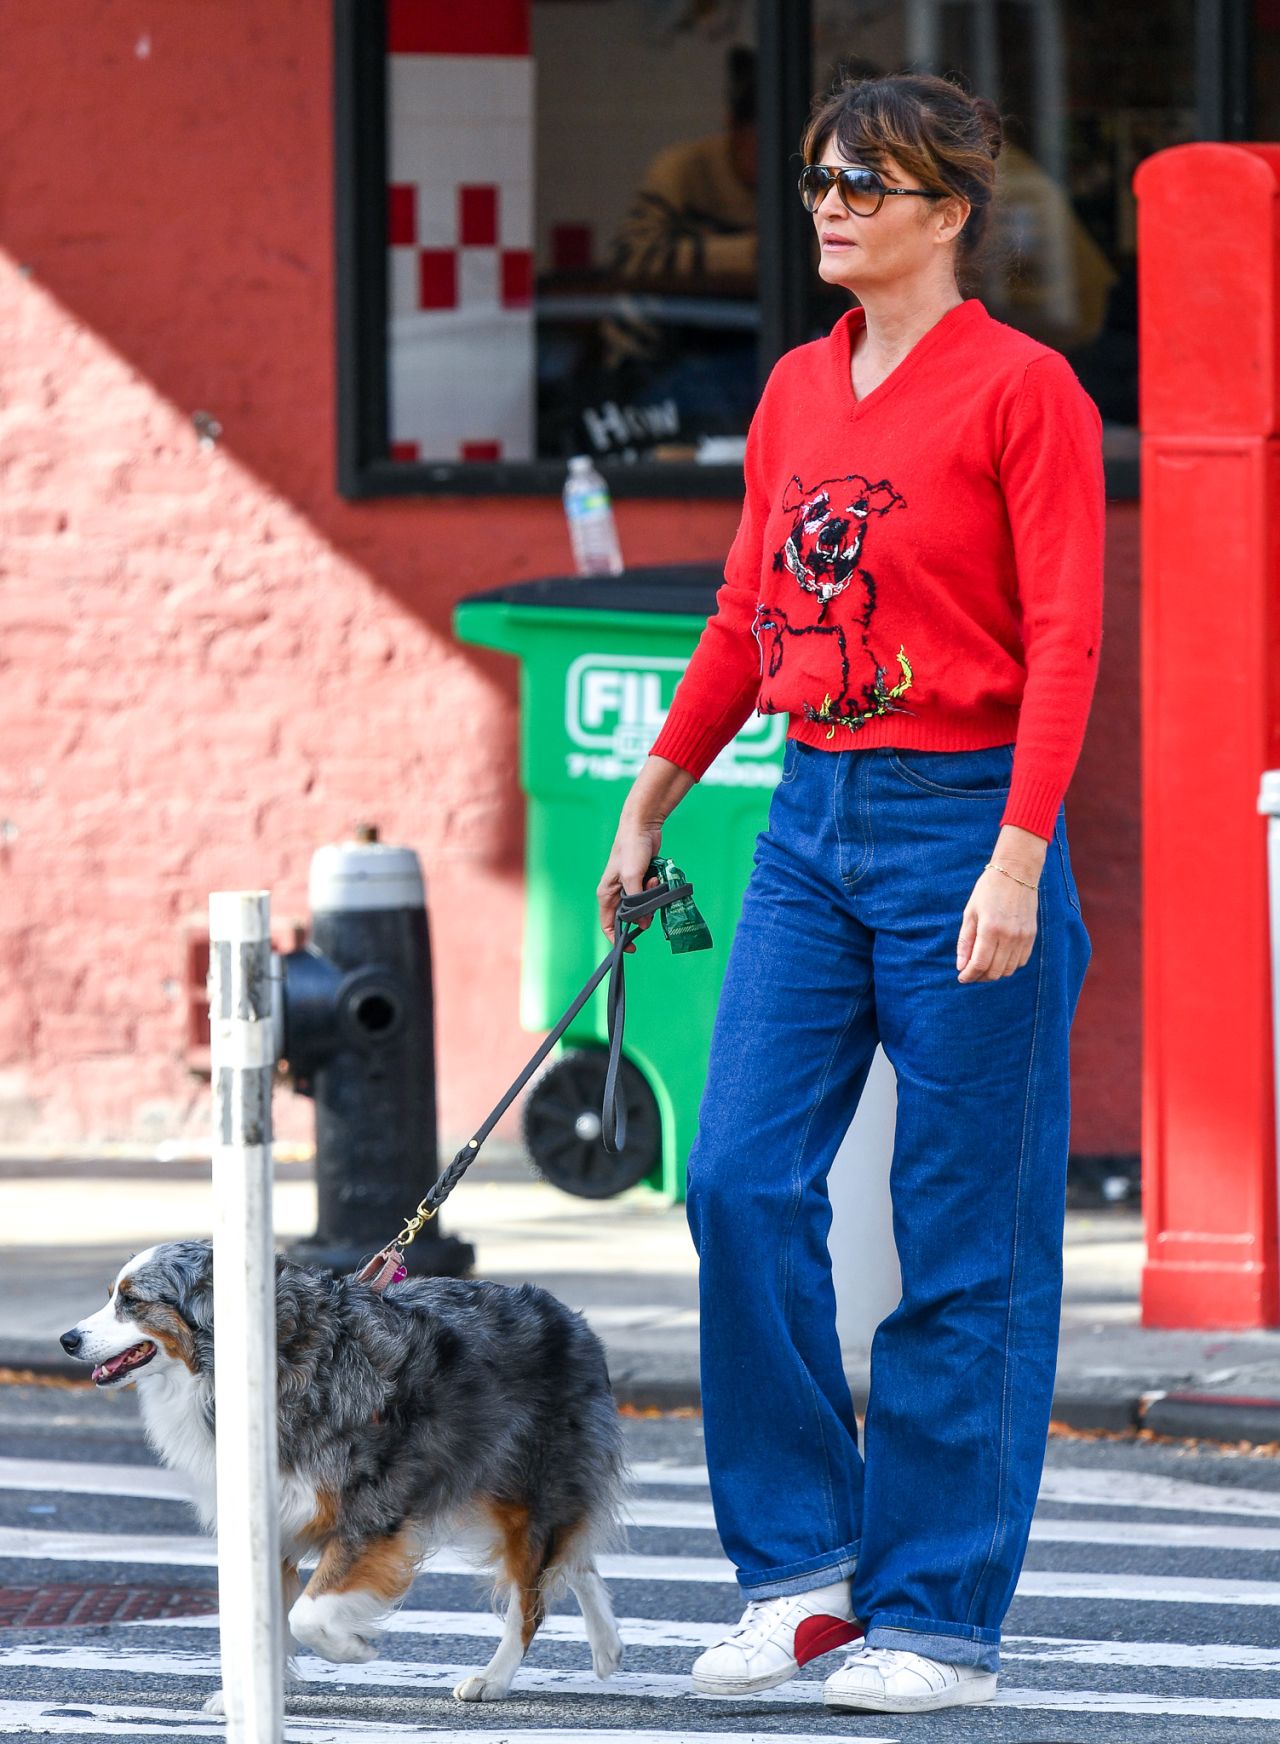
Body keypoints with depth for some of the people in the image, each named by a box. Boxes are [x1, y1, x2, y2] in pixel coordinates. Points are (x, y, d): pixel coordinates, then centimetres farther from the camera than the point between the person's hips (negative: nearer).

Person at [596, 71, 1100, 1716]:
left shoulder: (1023, 389, -7)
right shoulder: (797, 389, 12)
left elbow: (1061, 640, -12)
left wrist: (1018, 856, -19)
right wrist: (652, 796, 18)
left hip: (962, 822, -6)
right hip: (811, 823, 6)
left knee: (963, 1240, -1)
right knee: (741, 1179, -4)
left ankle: (940, 1616, 6)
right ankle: (797, 1565, 7)